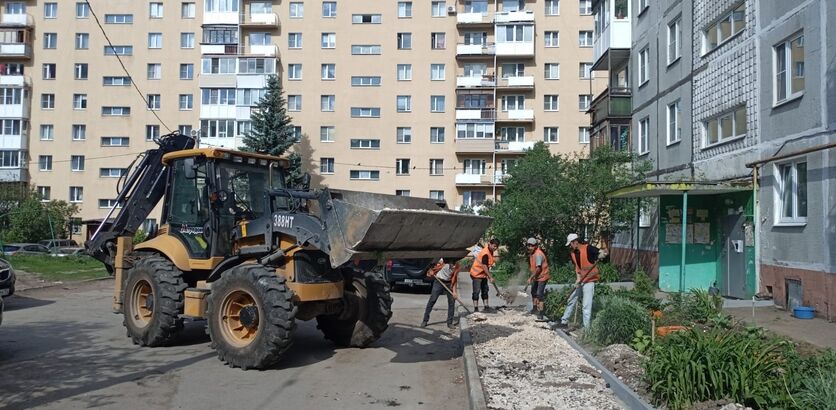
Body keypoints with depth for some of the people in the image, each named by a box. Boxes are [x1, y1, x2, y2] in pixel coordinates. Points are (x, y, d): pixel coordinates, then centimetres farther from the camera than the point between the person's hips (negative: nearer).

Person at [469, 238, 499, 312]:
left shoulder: (490, 251, 3)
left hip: (483, 274, 10)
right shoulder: (485, 253, -27)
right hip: (477, 274, -10)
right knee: (476, 291, -7)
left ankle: (486, 307, 17)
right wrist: (490, 277, -26)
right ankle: (476, 308, -5)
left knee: (485, 290, 12)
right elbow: (484, 267, -27)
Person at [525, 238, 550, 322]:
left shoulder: (538, 254, -25)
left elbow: (538, 268, -31)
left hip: (542, 276, -10)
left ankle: (540, 315, -16)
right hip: (536, 277, 10)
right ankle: (534, 309, 42)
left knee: (539, 294, -15)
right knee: (534, 292, 22)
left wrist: (531, 277, -33)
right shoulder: (531, 253, 5)